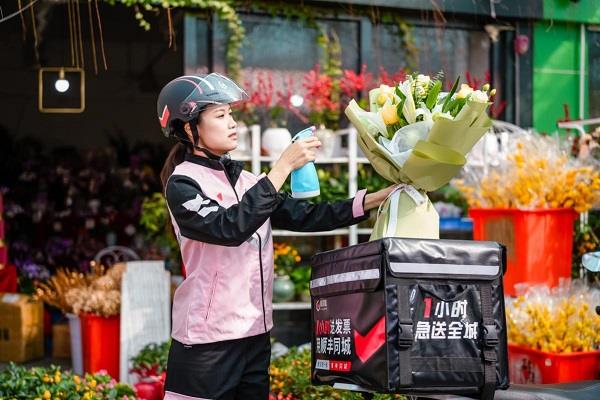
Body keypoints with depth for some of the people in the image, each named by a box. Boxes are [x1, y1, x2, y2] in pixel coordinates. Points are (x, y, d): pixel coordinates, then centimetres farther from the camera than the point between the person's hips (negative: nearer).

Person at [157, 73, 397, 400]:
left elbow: (306, 216, 7)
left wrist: (380, 198, -1)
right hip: (208, 341, -6)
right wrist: (284, 167, -23)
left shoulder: (244, 180, 10)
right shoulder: (182, 184, -9)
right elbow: (231, 227, -25)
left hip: (255, 336, 7)